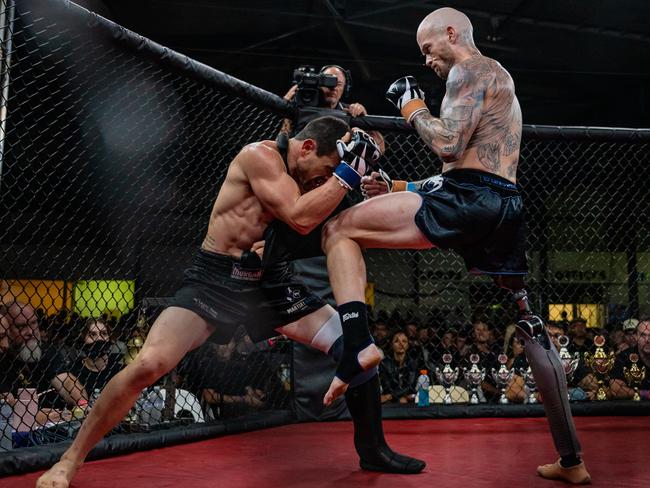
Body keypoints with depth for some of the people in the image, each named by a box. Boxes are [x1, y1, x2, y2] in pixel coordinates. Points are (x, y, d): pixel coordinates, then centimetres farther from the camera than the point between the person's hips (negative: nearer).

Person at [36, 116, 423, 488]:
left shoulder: (306, 175, 6)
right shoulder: (261, 155, -16)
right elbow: (300, 218, -25)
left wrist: (354, 174, -5)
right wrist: (348, 170, -21)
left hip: (269, 281, 7)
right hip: (215, 279, -7)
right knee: (148, 365, -23)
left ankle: (373, 449, 18)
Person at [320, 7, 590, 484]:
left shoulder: (471, 70, 2)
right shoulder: (496, 79, 32)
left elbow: (449, 145, -14)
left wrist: (413, 108, 5)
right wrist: (400, 188, 25)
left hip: (470, 202, -10)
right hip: (506, 209, 10)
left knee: (340, 229, -5)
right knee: (528, 326, 13)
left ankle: (359, 344, -24)